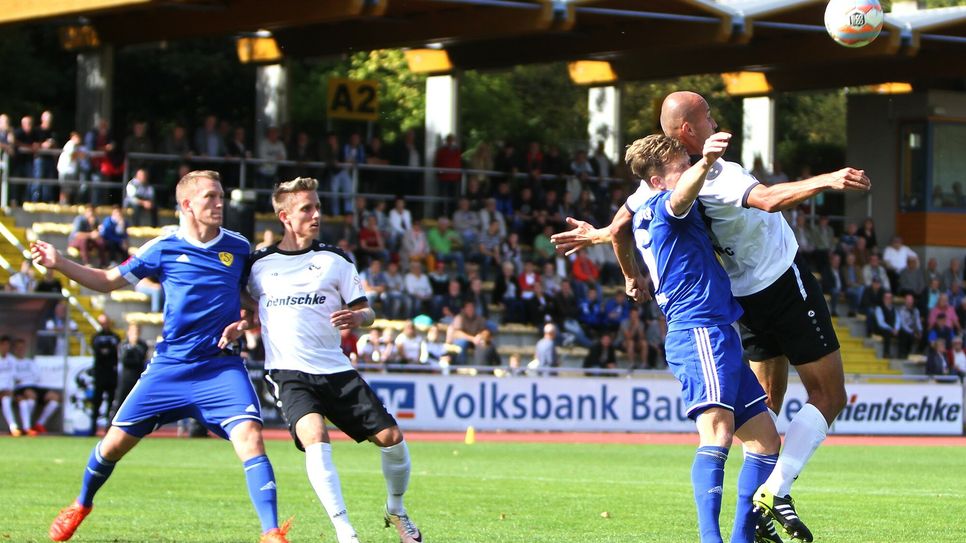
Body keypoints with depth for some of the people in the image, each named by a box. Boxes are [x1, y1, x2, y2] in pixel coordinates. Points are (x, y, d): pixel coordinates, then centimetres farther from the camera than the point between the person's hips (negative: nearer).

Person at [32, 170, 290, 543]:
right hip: (170, 365, 1)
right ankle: (81, 505, 35)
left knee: (250, 437, -22)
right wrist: (59, 263, -5)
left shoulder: (239, 247, 2)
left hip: (221, 366, -1)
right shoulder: (163, 248, -1)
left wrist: (241, 323, -6)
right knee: (116, 441, 6)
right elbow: (109, 280, 8)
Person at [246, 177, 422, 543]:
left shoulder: (334, 261, 7)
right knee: (315, 437, -29)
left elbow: (367, 312, 8)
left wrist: (357, 317, -15)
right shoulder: (258, 264, 7)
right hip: (289, 372, -2)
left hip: (336, 370, 2)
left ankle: (395, 510, 24)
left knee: (391, 437, -5)